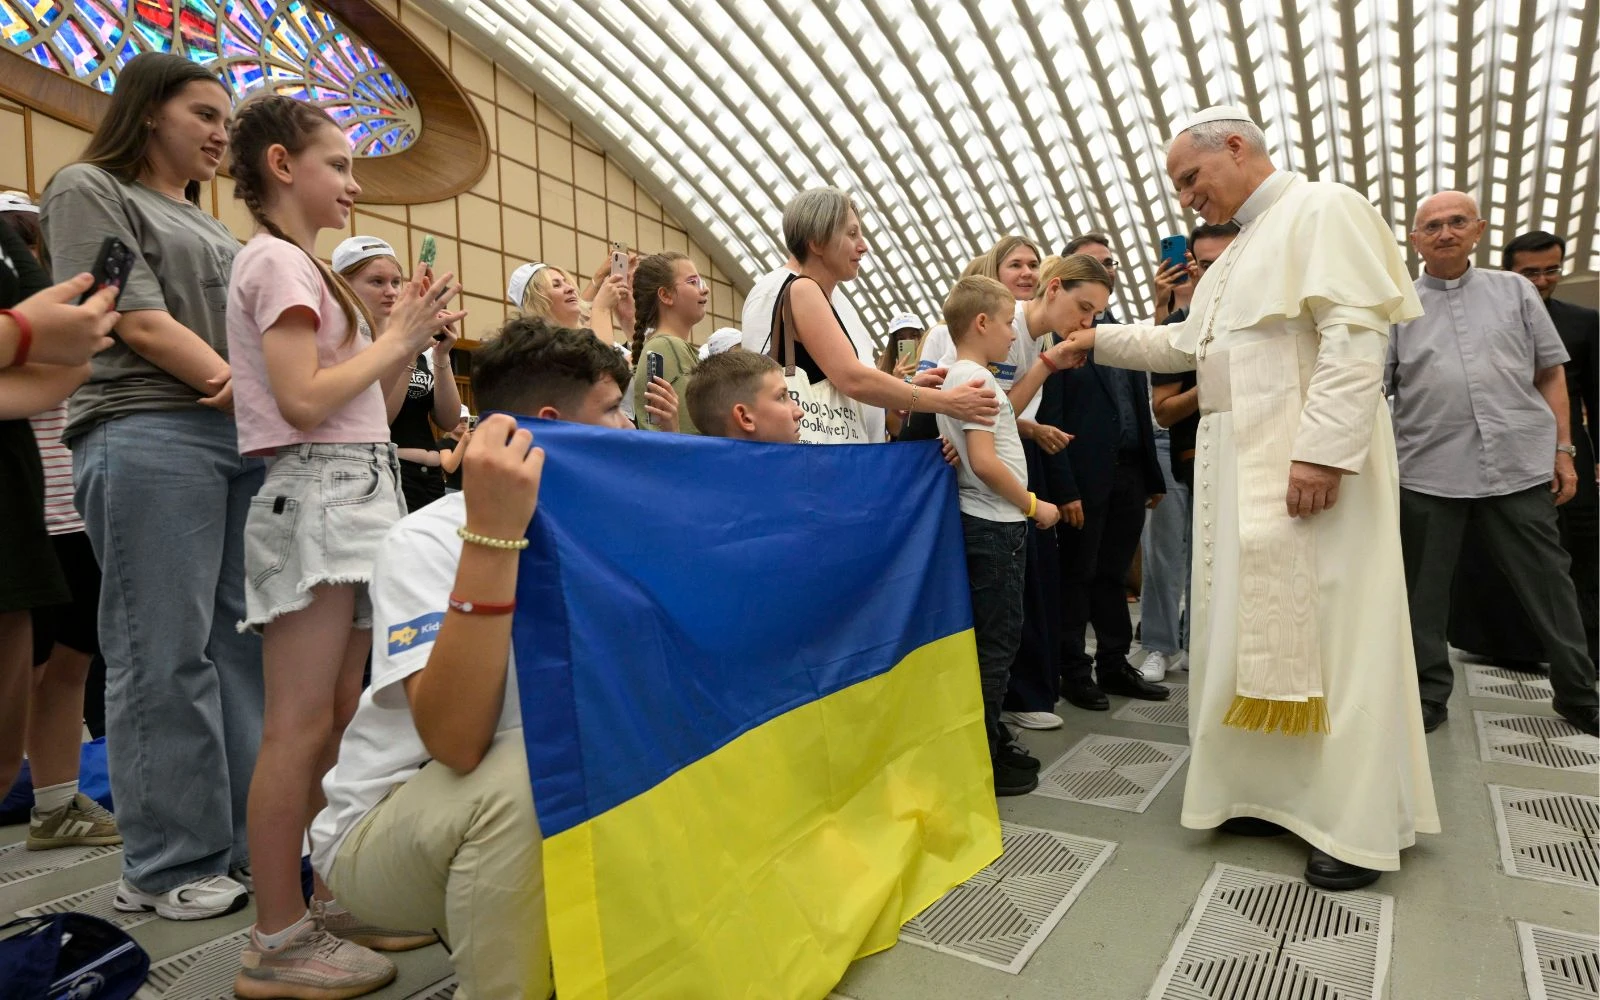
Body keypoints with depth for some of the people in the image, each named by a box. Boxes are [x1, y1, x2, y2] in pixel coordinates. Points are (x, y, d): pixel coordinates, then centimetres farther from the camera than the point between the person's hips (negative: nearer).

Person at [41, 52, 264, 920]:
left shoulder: (204, 223, 26)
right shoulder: (88, 189, 6)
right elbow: (137, 321, -7)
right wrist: (236, 383, -11)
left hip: (248, 441, 7)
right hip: (147, 438, -7)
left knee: (242, 641, 5)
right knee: (165, 655, -6)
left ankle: (246, 838, 13)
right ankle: (167, 865, 5)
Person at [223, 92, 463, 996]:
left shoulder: (301, 264, 22)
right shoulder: (276, 259, -6)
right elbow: (304, 401, -17)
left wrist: (411, 341, 10)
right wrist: (398, 335, -7)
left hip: (357, 495, 10)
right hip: (314, 496, -10)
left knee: (340, 716, 11)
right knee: (301, 723, -7)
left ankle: (337, 901, 20)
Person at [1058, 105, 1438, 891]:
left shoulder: (1323, 209, -5)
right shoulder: (1237, 252, 22)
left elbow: (1355, 335, -17)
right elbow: (1186, 345, 27)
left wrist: (1324, 448, -24)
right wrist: (1099, 340, 19)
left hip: (1309, 461, -9)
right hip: (1241, 469, 9)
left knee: (1330, 630, -5)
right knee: (1256, 629, 10)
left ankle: (1362, 823, 7)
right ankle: (1275, 792, 20)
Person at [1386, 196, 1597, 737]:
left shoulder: (1515, 290, 11)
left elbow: (1551, 372, 12)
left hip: (1519, 467, 2)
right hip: (1428, 472, -1)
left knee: (1549, 586, 11)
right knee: (1425, 590, 7)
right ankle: (1429, 696, 20)